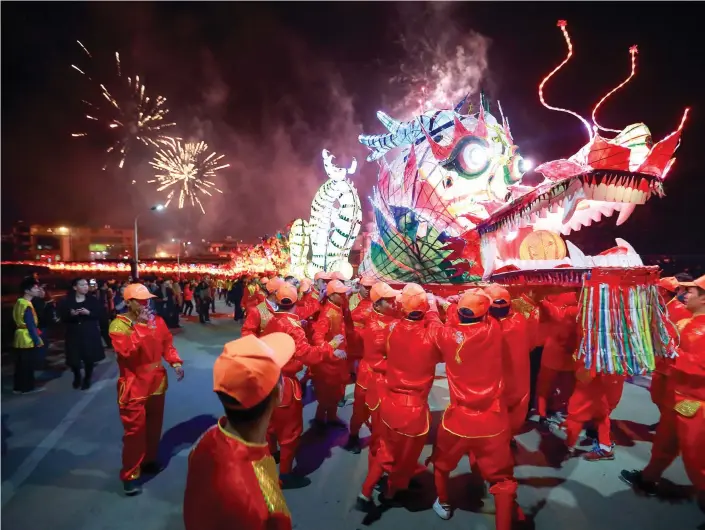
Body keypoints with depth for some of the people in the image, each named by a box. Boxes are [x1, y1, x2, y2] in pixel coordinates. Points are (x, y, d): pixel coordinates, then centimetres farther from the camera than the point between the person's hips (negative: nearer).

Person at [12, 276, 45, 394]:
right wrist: (37, 341, -16)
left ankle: (18, 387, 25)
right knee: (28, 365, 3)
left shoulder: (19, 302, 8)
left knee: (20, 365, 16)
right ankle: (27, 387, 12)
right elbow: (31, 326, -21)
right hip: (28, 340, -9)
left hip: (20, 339, 9)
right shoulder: (27, 307, -21)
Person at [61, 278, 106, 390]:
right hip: (74, 334, 0)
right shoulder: (67, 301, 2)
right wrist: (71, 314, -20)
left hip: (90, 333, 0)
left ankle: (87, 379, 23)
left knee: (89, 357, 1)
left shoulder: (93, 300, 2)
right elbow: (63, 318, 0)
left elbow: (99, 315, -1)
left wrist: (88, 313, -18)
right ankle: (77, 377, 31)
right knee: (74, 359, 0)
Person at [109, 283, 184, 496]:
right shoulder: (119, 324, -13)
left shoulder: (157, 320, 4)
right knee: (135, 430, -1)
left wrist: (175, 362, -8)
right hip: (134, 386, -5)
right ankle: (130, 475, 14)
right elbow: (126, 350, -26)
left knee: (154, 426, 17)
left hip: (156, 382, 6)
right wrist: (141, 327, -28)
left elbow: (167, 343, 7)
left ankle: (149, 461, 37)